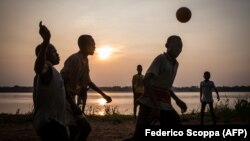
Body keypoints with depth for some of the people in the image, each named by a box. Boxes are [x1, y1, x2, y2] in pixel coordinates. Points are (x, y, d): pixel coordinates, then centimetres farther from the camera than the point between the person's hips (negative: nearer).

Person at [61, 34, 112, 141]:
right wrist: (73, 105, -25)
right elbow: (64, 83, -24)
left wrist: (103, 94, 23)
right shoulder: (75, 60, -20)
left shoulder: (84, 60, 10)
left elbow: (88, 81, 22)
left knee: (75, 132, 13)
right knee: (85, 127, -11)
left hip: (69, 98, 10)